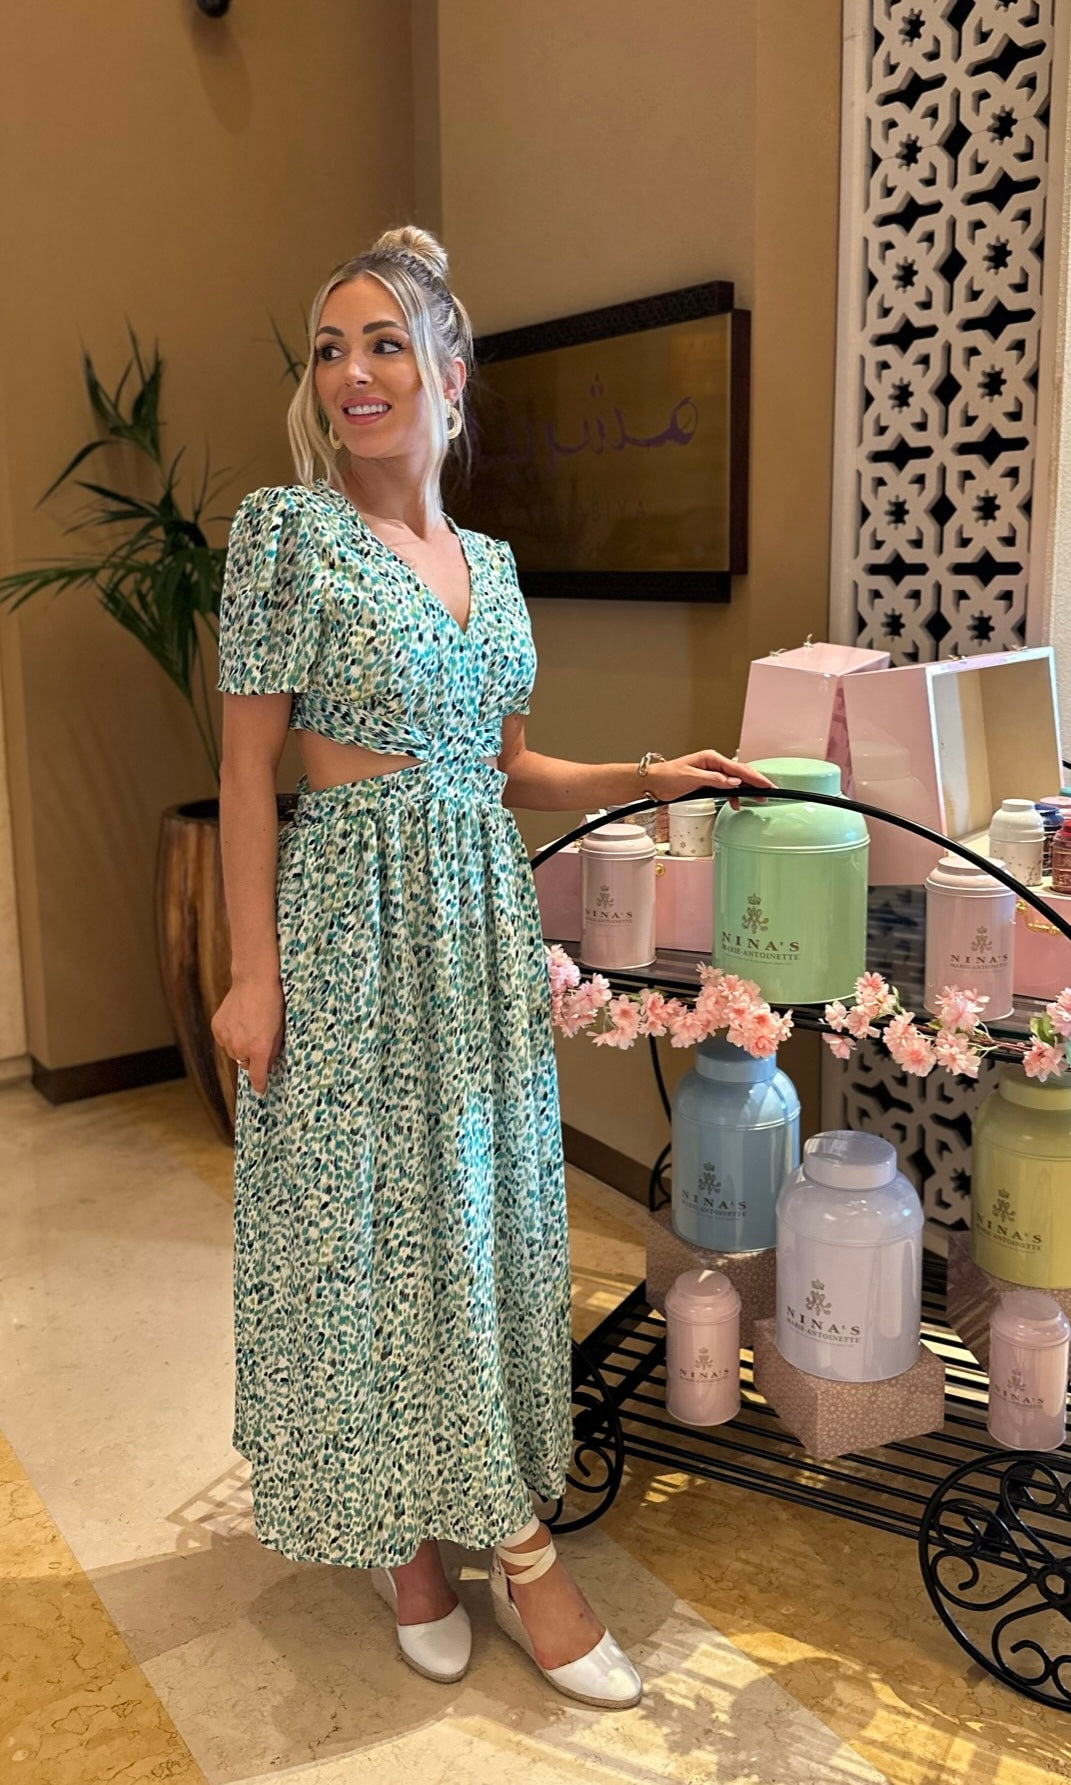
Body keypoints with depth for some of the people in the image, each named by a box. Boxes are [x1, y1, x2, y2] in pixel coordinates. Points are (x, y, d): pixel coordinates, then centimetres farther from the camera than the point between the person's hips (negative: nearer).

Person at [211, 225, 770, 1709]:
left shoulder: (489, 561, 11)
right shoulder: (287, 530, -6)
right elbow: (246, 767, -9)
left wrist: (648, 778, 4)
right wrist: (254, 971, -13)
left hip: (486, 921, 6)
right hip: (354, 922, -5)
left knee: (491, 1218, 11)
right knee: (369, 1223, 4)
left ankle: (507, 1535, 28)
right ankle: (401, 1532, 24)